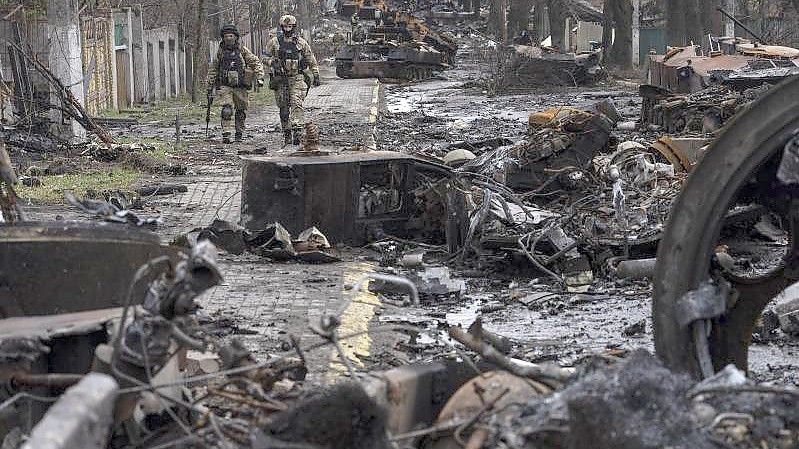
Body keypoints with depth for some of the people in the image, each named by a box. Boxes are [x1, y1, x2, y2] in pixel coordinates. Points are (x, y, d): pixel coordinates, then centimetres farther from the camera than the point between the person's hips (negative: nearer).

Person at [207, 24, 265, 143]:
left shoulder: (243, 50, 2)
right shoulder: (220, 52, 6)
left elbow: (256, 63, 5)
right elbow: (212, 71, 13)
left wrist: (259, 77, -10)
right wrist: (210, 89, 12)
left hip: (240, 87, 1)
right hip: (224, 86, -1)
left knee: (241, 111, 7)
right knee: (227, 110, -16)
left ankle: (239, 134, 22)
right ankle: (226, 135, -18)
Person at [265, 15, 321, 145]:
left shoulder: (301, 43, 6)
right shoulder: (274, 42, 5)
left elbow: (312, 61, 13)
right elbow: (267, 58, 9)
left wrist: (316, 76, 9)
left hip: (297, 79, -1)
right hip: (280, 79, 1)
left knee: (297, 104, -17)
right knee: (284, 108, 4)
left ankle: (297, 130, -26)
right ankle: (286, 134, 14)